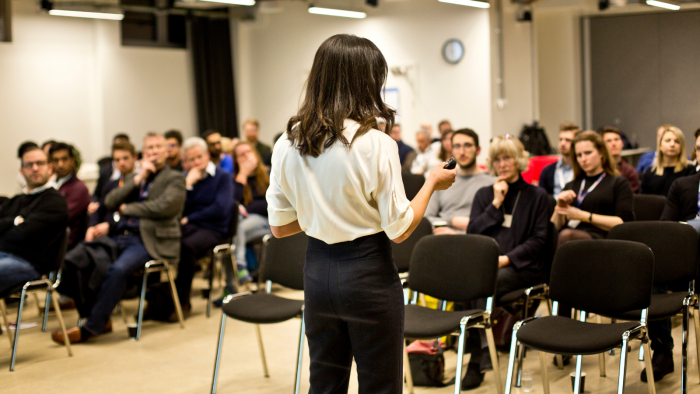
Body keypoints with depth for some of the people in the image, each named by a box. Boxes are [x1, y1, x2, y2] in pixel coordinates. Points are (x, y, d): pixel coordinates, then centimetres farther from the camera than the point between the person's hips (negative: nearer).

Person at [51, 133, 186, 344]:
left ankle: (92, 327, -23)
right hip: (121, 236, 6)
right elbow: (109, 203, 9)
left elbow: (163, 206, -11)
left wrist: (127, 208, -1)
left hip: (150, 240, -6)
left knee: (118, 269, -33)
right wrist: (138, 179, 1)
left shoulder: (175, 178, 7)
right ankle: (101, 318, -7)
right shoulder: (132, 178, 25)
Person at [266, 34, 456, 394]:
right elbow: (399, 229, -13)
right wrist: (432, 182, 2)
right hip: (367, 272, -5)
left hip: (317, 269, 5)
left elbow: (279, 226, 5)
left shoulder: (288, 144, -1)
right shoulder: (376, 144, -16)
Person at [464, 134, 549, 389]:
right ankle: (483, 349, -29)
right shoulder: (484, 195, 20)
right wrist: (496, 203, 1)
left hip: (522, 267, -3)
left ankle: (477, 360, -33)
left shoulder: (537, 196, 11)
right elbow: (472, 234, 8)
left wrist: (507, 258, -13)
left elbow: (538, 240, 1)